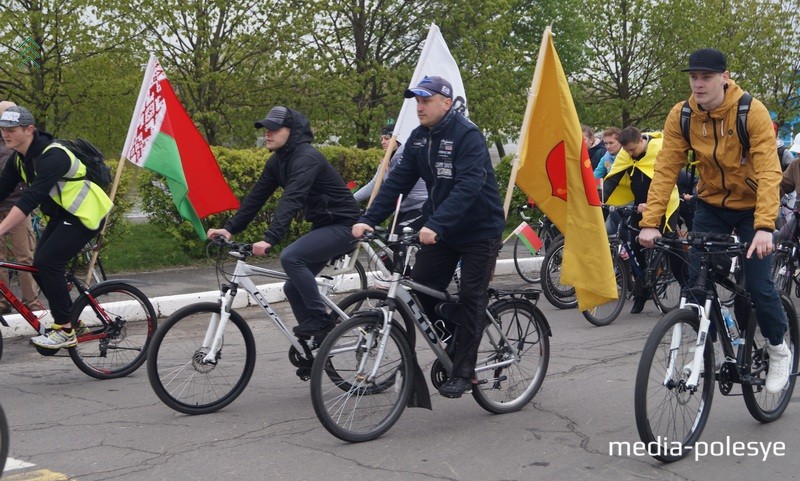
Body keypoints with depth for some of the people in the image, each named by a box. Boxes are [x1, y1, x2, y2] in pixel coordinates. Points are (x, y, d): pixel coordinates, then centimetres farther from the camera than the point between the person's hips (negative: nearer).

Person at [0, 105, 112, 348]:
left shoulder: (52, 156, -27)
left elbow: (31, 198, -36)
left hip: (86, 214, -9)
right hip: (62, 214, 9)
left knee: (48, 262, -17)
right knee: (41, 265, 2)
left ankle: (65, 331, -8)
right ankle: (70, 318, 17)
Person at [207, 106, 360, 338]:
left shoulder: (306, 158, -23)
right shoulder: (277, 161, 5)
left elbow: (292, 199, -35)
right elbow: (256, 196, 4)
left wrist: (269, 239, -45)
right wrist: (229, 228, -6)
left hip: (342, 226, -9)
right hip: (322, 225, 9)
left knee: (290, 257, -27)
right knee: (293, 288, 7)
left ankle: (320, 318, -15)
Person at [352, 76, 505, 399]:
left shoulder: (468, 136, -20)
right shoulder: (419, 138, 2)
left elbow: (467, 186, -32)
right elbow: (398, 181, 1)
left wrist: (435, 224, -42)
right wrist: (368, 219, -10)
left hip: (479, 231, -6)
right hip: (439, 230, 7)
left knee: (471, 300, -1)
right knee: (419, 291, -1)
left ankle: (463, 372, 7)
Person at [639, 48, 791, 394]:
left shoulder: (752, 112, -24)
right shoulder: (680, 117, -13)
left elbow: (769, 172, -30)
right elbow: (665, 170, -16)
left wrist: (764, 227, -41)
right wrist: (650, 222, -27)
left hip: (751, 207, -3)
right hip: (711, 205, 3)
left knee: (758, 286, -7)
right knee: (695, 280, -7)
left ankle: (779, 350, 21)